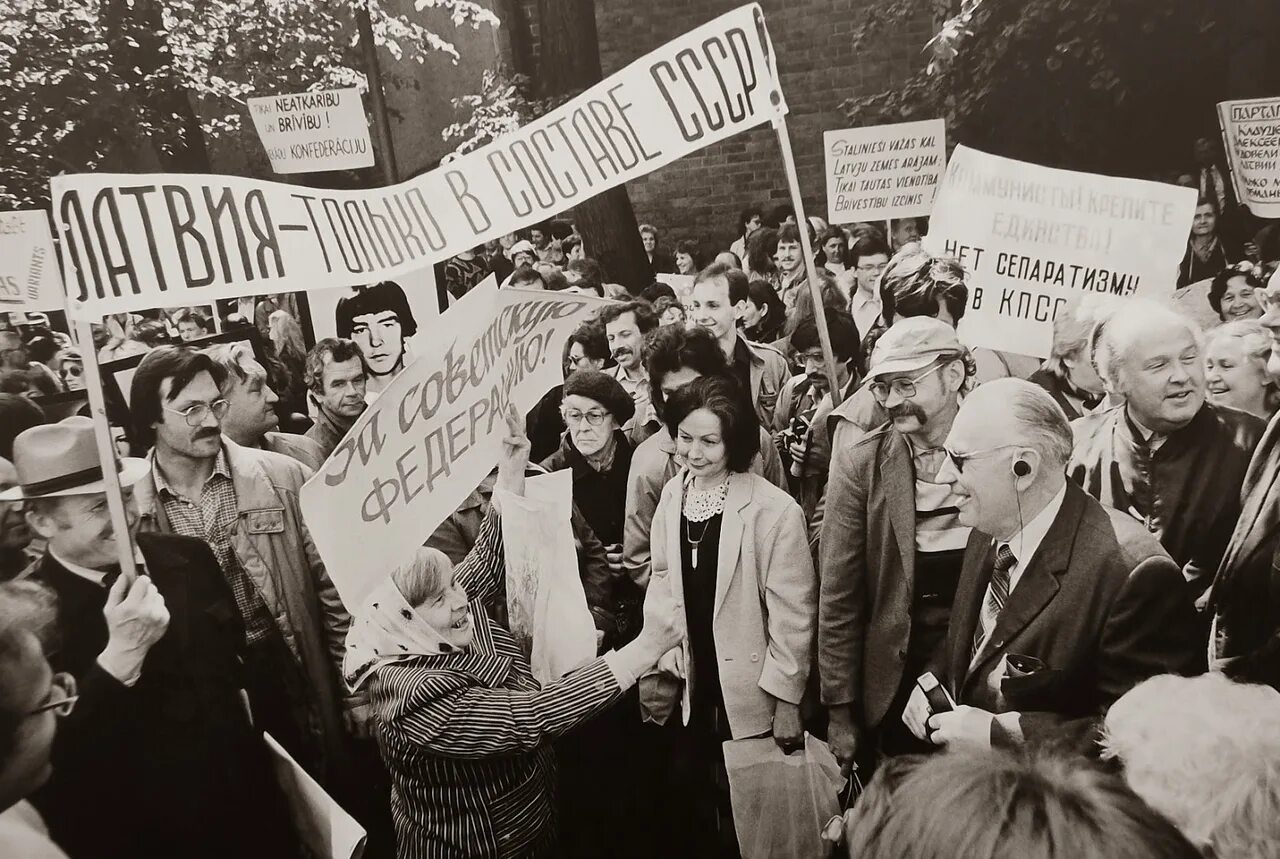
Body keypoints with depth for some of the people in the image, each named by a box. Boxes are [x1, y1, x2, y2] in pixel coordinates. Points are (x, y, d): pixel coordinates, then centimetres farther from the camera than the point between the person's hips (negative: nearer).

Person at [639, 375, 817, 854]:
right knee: (685, 805, 19)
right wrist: (655, 663, -2)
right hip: (690, 685, 5)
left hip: (748, 691, -5)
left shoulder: (775, 510, -20)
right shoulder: (671, 495, -2)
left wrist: (786, 698, -11)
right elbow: (663, 582, 5)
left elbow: (793, 613, -15)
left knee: (742, 816, 13)